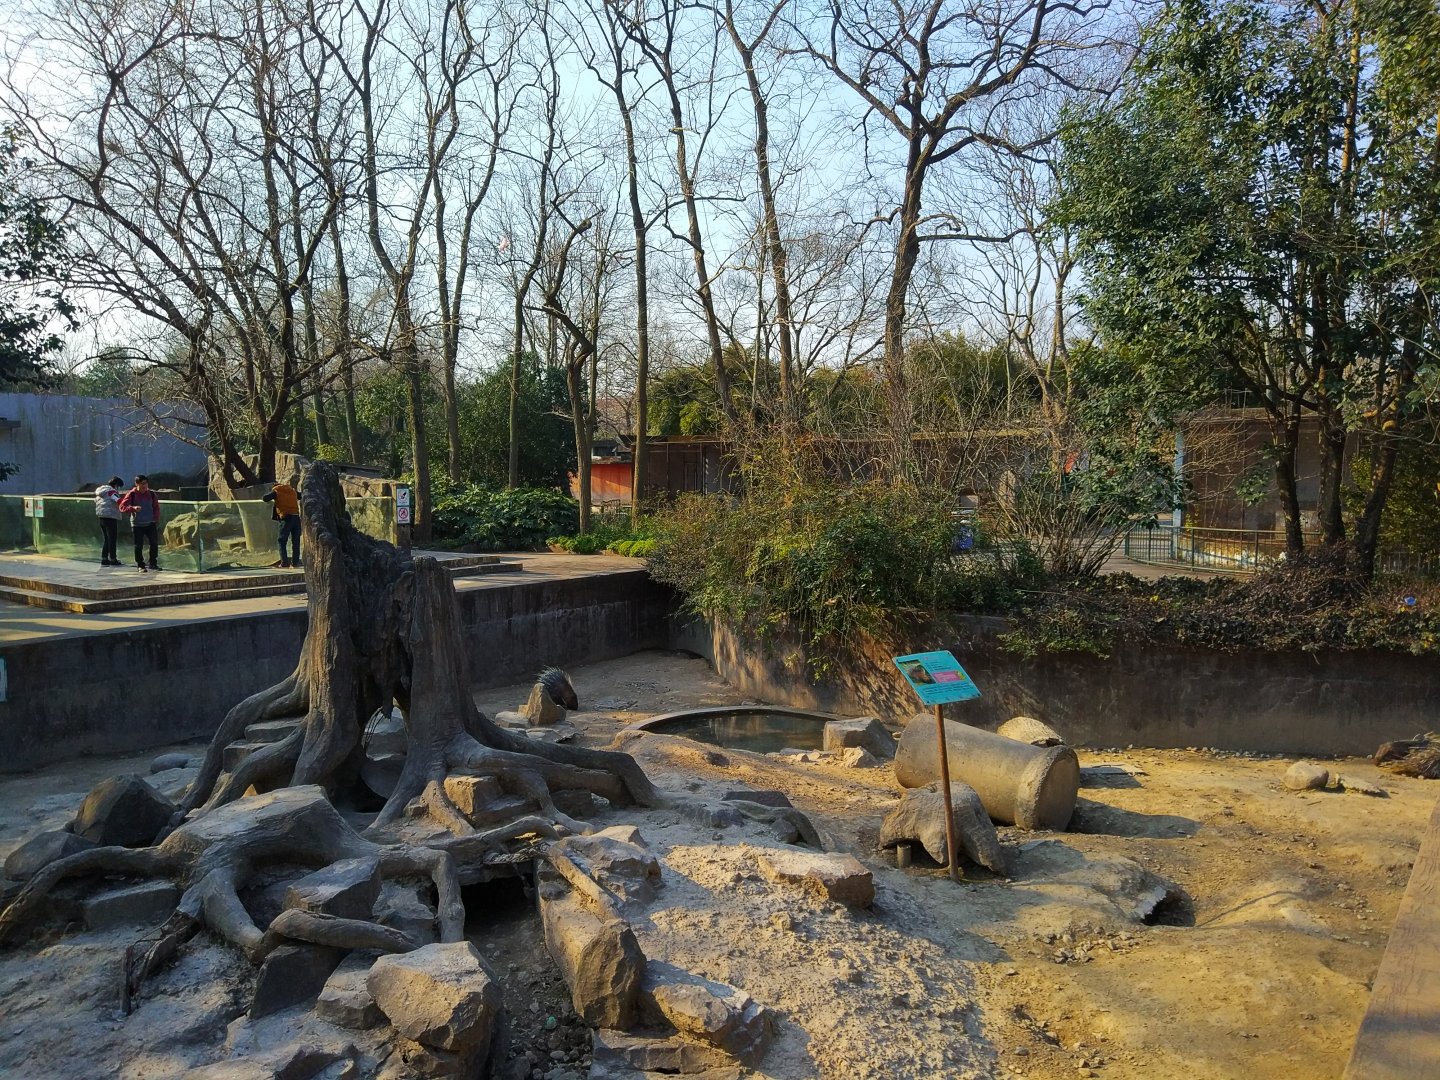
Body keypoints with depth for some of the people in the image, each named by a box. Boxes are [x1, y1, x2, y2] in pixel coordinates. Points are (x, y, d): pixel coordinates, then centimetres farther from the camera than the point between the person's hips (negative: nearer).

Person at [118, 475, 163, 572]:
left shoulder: (151, 494, 4)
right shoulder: (131, 494, -7)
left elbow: (156, 507, 16)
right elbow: (122, 507, -14)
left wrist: (156, 519, 6)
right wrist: (133, 508, -31)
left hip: (150, 523, 3)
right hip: (137, 524, -3)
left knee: (155, 543, 0)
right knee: (139, 546, 0)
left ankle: (153, 563, 15)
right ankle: (141, 566, 9)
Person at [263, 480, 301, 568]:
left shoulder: (276, 491, 6)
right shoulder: (293, 491, 19)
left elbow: (265, 498, -4)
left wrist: (271, 500, 16)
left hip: (286, 518, -4)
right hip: (296, 517, 4)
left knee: (282, 542, 4)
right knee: (296, 542, 10)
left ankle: (285, 563, -2)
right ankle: (295, 563, 11)